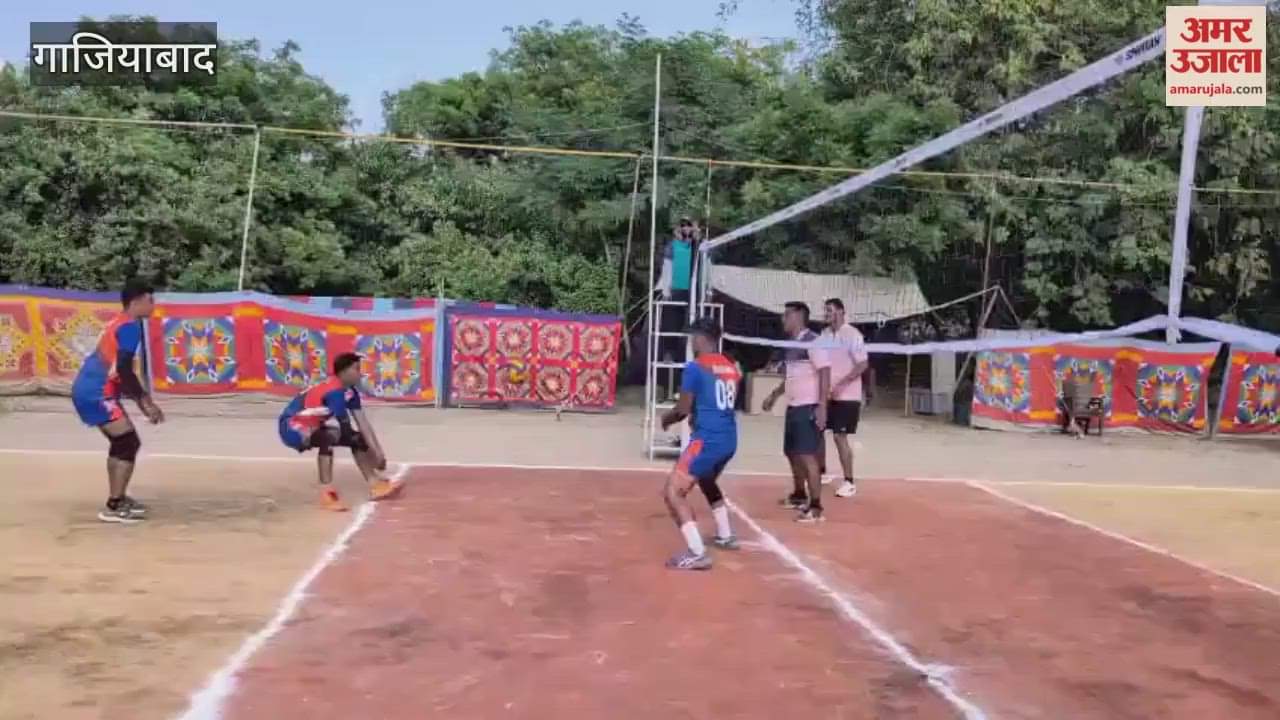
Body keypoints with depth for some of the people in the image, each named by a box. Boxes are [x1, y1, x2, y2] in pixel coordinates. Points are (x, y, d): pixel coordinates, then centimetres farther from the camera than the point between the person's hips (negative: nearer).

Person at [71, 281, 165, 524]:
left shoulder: (120, 323, 18)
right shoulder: (130, 326, -13)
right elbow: (124, 370, -22)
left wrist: (143, 401, 18)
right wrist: (145, 402, -14)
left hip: (90, 390, 10)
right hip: (96, 393, -10)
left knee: (122, 443, 19)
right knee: (129, 444, -8)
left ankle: (118, 499, 28)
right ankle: (113, 508, -7)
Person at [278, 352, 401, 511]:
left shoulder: (350, 391, 0)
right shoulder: (334, 392, -28)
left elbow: (363, 423, -1)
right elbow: (346, 428, -26)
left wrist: (378, 452, -6)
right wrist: (374, 454, -18)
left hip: (311, 427, 10)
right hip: (292, 427, -10)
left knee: (357, 438, 5)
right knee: (331, 435, -36)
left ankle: (375, 484, 5)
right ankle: (327, 492, -37)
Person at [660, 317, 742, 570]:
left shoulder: (695, 367, -10)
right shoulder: (731, 367, 11)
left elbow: (683, 409, -10)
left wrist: (667, 418, 10)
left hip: (707, 439, -8)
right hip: (729, 439, 8)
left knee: (672, 493, -7)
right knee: (707, 482, 34)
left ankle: (697, 554, -16)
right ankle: (726, 536, 44)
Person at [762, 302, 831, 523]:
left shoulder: (813, 341, -13)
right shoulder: (792, 344, 14)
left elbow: (825, 373, -18)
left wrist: (822, 406, -23)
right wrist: (775, 394, 26)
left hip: (808, 408, -9)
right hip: (793, 407, 9)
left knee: (807, 455, -10)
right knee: (792, 453, 18)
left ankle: (815, 507, -7)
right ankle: (800, 495, 36)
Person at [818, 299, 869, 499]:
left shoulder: (852, 334, -13)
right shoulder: (824, 334, 7)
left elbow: (863, 364, -17)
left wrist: (841, 384, -24)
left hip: (846, 396, -7)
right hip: (825, 394, 7)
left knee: (840, 437, -6)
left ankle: (849, 482, 4)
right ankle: (820, 472, 29)